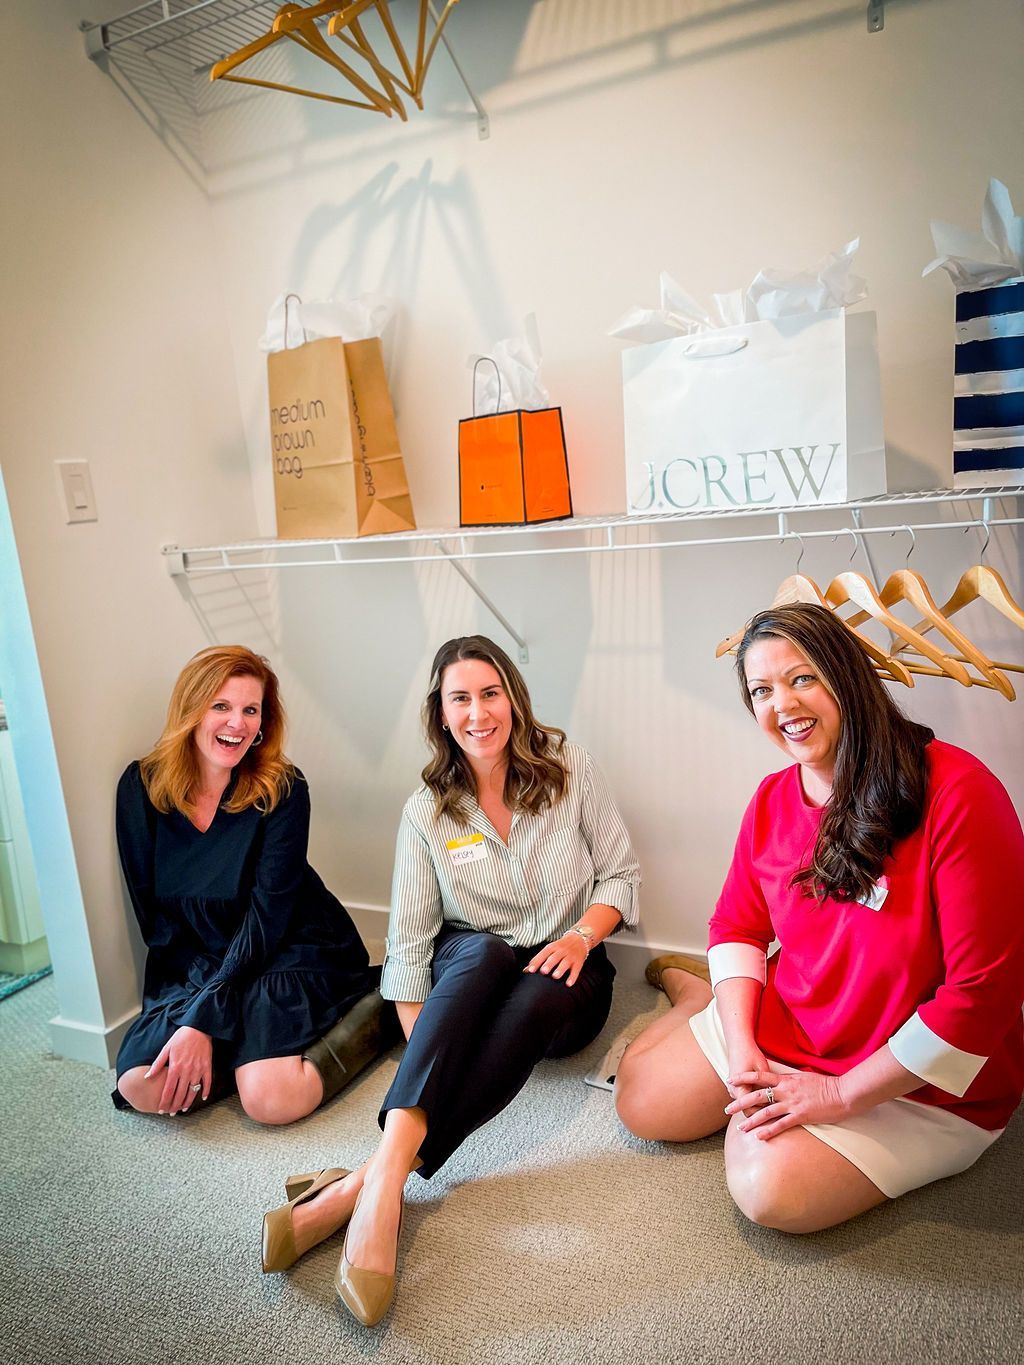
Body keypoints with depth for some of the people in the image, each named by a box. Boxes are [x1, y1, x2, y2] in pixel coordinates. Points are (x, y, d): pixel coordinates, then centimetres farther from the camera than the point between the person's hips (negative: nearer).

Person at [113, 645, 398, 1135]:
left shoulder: (282, 790, -15)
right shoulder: (140, 787, -5)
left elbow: (266, 918, -16)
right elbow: (152, 914, -1)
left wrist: (203, 1020, -22)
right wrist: (199, 1000, -11)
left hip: (290, 951, -4)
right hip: (196, 964, 4)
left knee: (271, 1098, -24)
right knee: (143, 1089, -19)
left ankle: (379, 1005, -3)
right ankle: (251, 1037, 4)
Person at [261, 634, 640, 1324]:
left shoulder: (569, 765, -4)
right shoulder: (427, 810, -4)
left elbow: (621, 872, 1)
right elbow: (410, 942, -5)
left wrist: (583, 935, -18)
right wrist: (426, 1057, -16)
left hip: (565, 973, 0)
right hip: (471, 970, 0)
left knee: (538, 996, -36)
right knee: (484, 952, -36)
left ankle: (372, 1180, -41)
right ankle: (387, 1175, -48)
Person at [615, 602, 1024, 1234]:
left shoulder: (956, 791, -25)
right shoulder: (773, 798, -4)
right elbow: (737, 926, 5)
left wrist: (841, 1093, -21)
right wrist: (740, 1046, -10)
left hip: (924, 1084, -4)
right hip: (780, 1032, 5)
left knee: (770, 1187, -21)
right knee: (641, 1101, 2)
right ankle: (692, 992, 30)